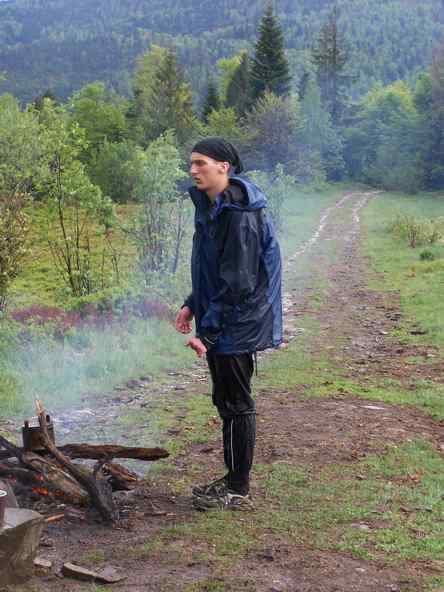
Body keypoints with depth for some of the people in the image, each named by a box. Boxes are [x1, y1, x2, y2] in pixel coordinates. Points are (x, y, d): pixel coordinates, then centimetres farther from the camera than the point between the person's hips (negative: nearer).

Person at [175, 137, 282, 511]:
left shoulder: (240, 215, -21)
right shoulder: (212, 207, 10)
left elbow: (238, 282, -23)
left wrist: (208, 329, -22)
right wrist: (192, 305, 12)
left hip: (237, 327, -10)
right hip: (220, 324, 10)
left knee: (237, 405, 1)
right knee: (226, 402, 17)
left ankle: (239, 491, 14)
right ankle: (234, 479, 31)